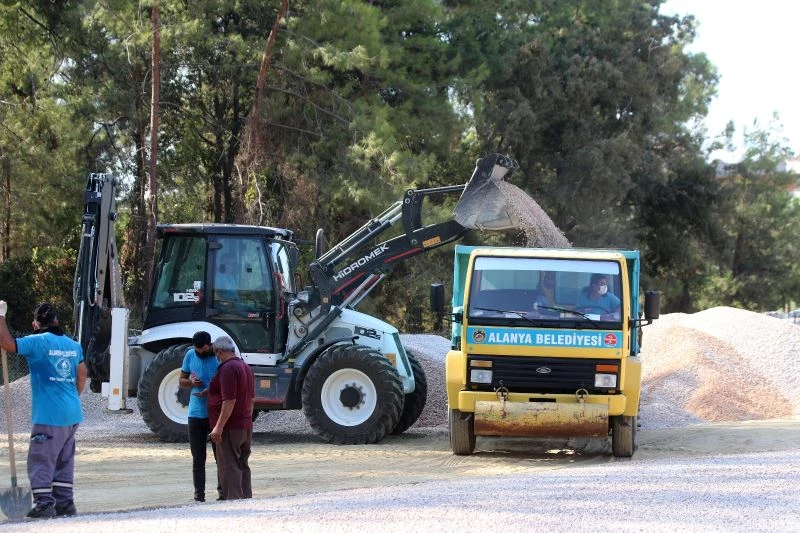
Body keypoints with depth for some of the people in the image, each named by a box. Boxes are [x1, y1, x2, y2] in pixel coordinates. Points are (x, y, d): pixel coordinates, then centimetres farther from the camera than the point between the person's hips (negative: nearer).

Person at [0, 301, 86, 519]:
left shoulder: (38, 342, -10)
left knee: (40, 460, -3)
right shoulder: (73, 345, 11)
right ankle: (65, 502, 16)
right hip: (72, 413, 7)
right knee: (64, 460, 15)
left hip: (50, 415, -7)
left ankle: (44, 503, -9)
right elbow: (81, 376, 20)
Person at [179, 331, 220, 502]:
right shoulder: (190, 355, 4)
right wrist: (191, 382, -10)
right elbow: (181, 380, 13)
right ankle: (199, 492, 9)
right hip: (196, 415, 3)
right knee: (198, 458, 5)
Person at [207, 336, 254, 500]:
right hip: (246, 426, 9)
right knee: (242, 466, 14)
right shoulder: (246, 367, 15)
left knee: (229, 467, -8)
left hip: (230, 427, -9)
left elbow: (229, 400, -23)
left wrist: (219, 427, -22)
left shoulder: (228, 369, -16)